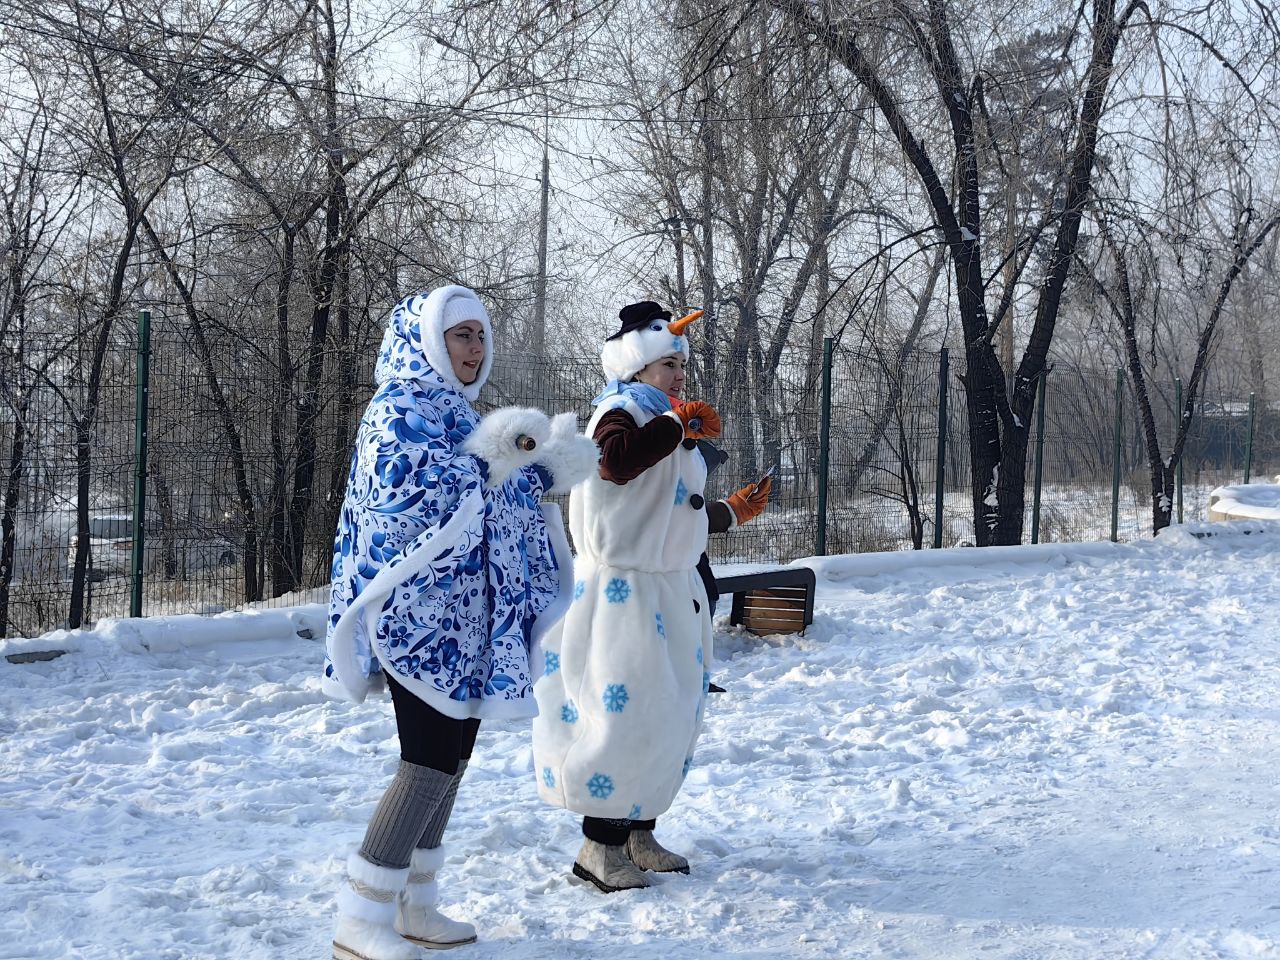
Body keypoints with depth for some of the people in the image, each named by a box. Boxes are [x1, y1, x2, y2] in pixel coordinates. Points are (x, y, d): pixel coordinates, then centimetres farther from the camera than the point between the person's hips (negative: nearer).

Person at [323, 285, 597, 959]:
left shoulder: (457, 414, 18)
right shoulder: (399, 410, -10)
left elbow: (493, 501, 20)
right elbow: (421, 488, -25)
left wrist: (537, 463, 1)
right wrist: (519, 472, -16)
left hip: (458, 619, 10)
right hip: (416, 613, -10)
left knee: (450, 758, 12)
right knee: (432, 762, -11)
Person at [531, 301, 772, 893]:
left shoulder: (669, 427, 18)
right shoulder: (621, 415, -11)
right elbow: (617, 461, -37)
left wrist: (730, 512, 29)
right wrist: (677, 423, -30)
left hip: (673, 590, 10)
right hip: (625, 591, -10)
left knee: (674, 715, 13)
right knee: (626, 712, -10)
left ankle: (638, 833, 24)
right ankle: (599, 845, -1)